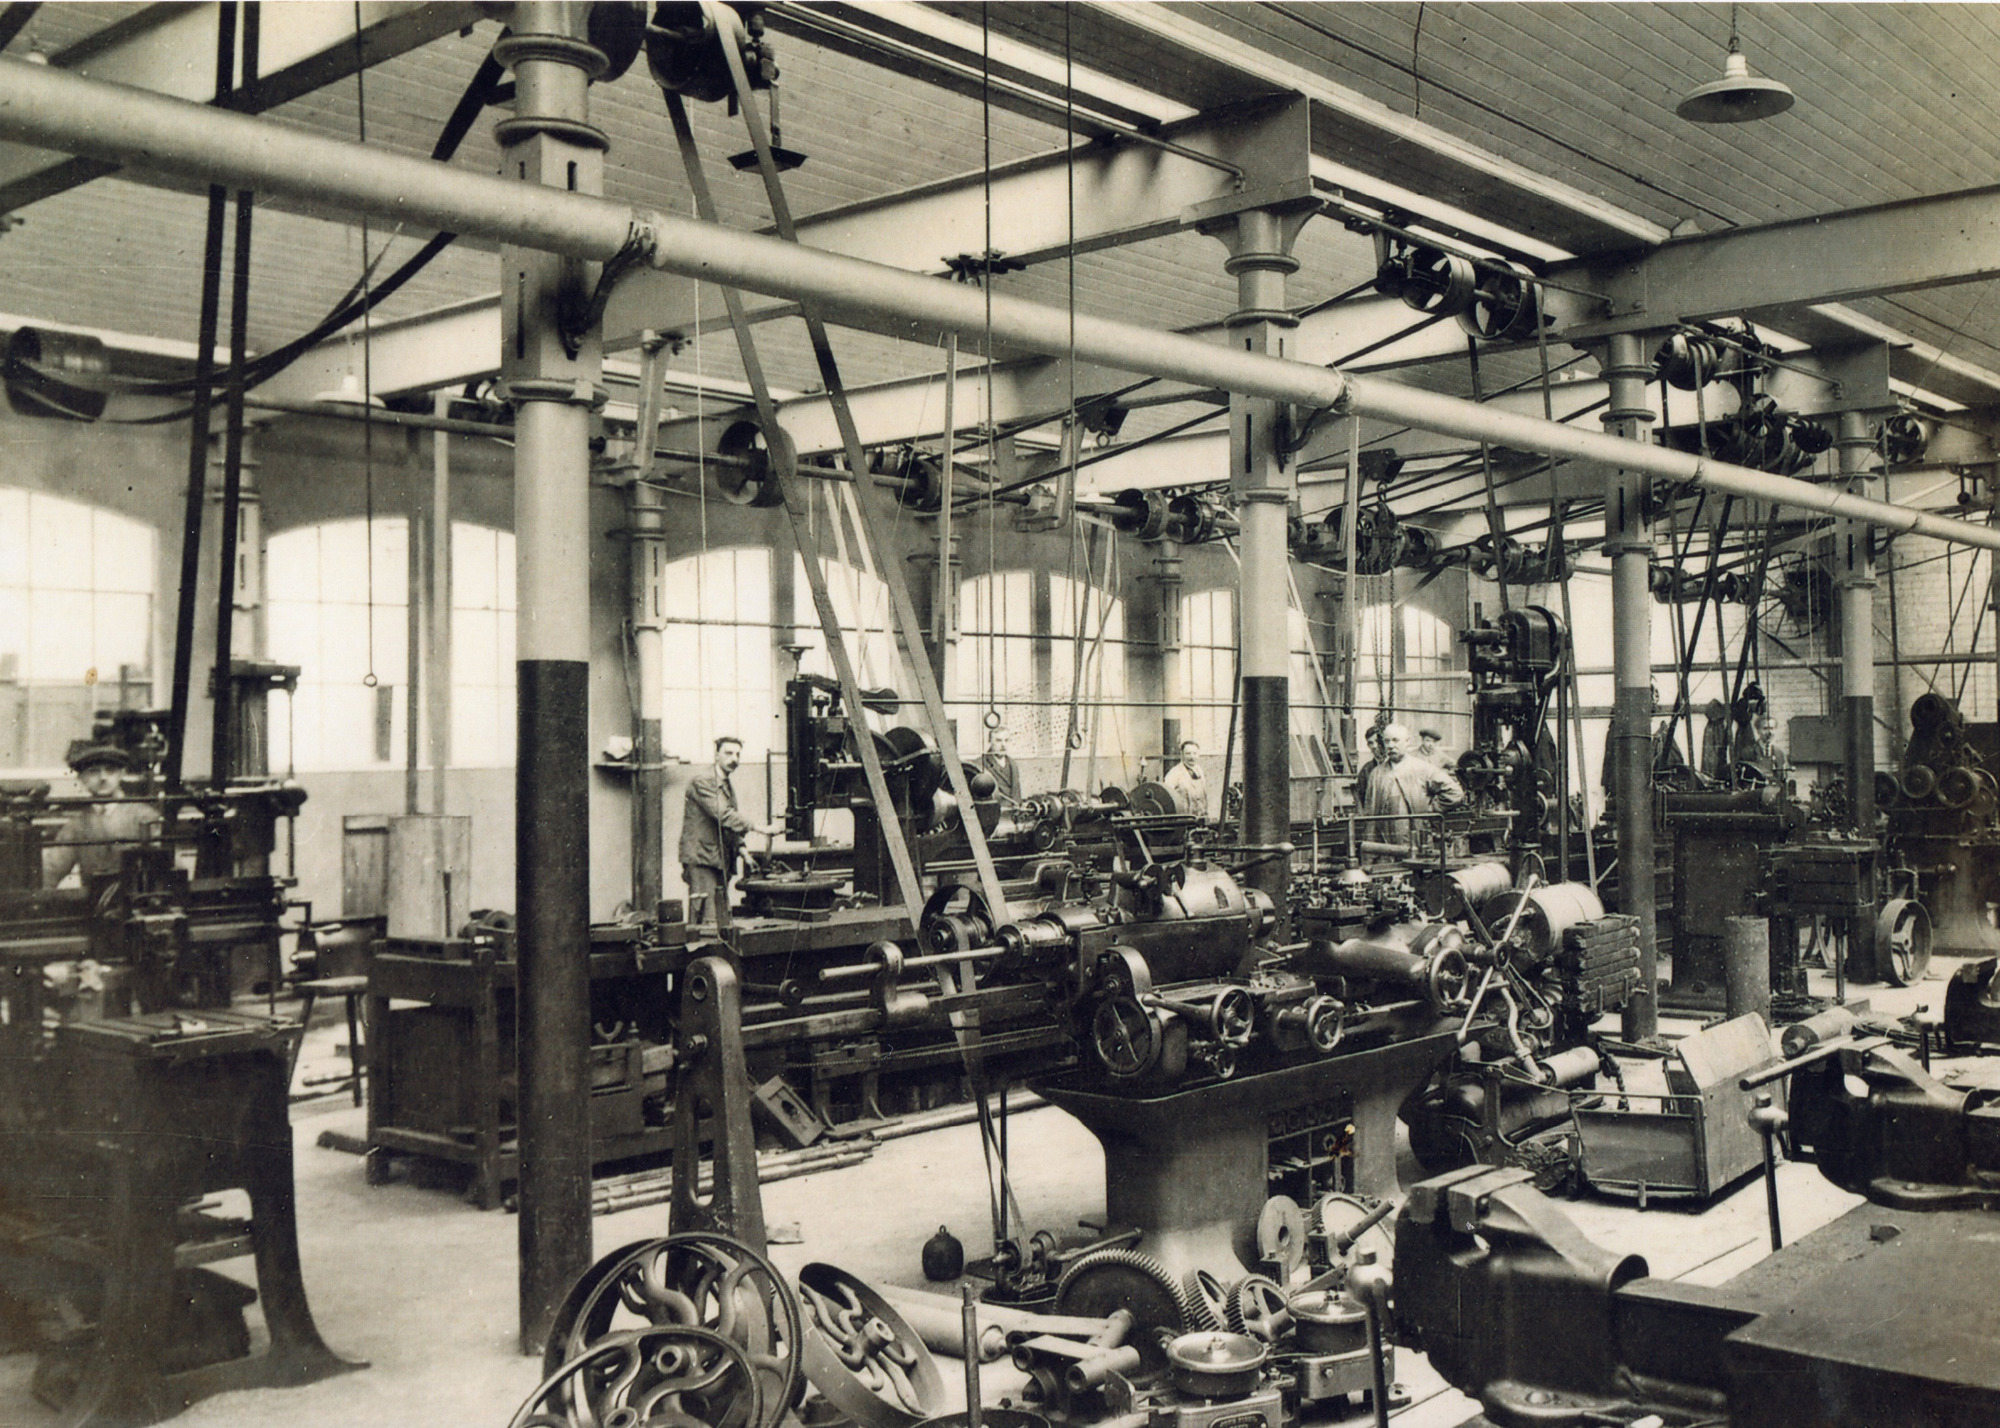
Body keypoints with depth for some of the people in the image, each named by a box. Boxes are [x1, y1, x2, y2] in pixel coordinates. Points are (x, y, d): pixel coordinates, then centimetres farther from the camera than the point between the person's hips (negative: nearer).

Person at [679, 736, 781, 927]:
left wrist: (740, 847, 8)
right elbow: (723, 815, -20)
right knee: (706, 920, -14)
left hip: (721, 861, 9)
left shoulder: (729, 787, 20)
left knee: (722, 923, 4)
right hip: (701, 858, -9)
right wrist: (760, 828, -23)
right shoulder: (702, 782, -8)